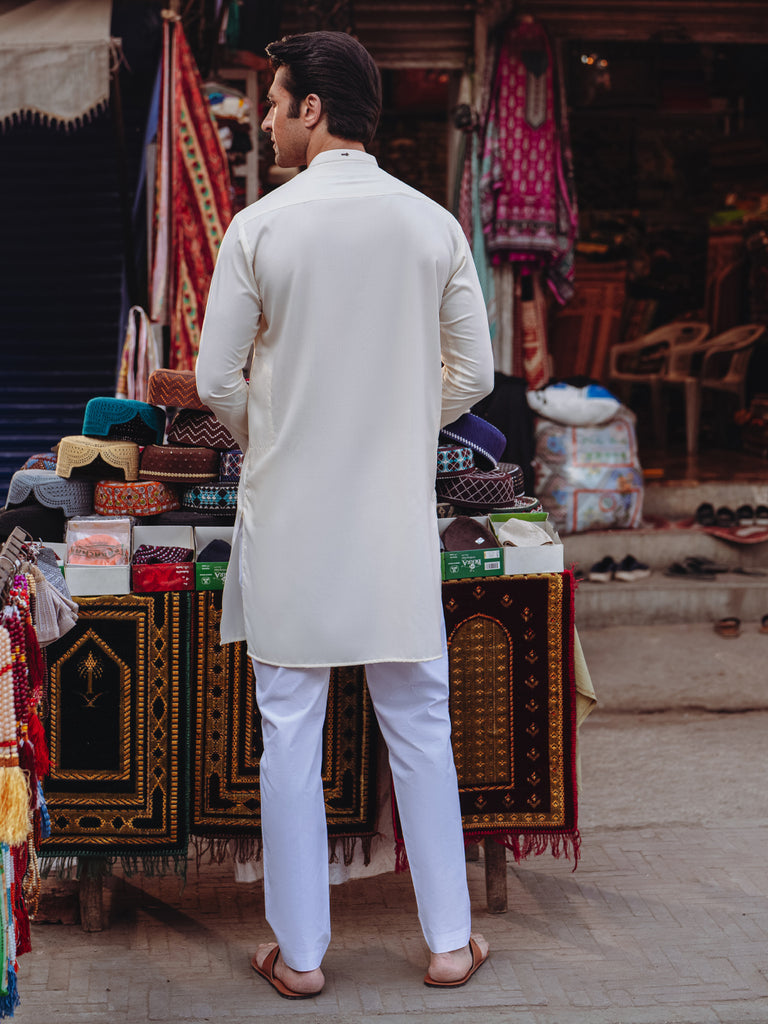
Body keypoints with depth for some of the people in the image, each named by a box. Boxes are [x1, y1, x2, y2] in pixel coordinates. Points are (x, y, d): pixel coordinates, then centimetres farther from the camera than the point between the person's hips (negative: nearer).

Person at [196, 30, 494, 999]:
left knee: (291, 731, 7)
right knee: (419, 723, 11)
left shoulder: (261, 225, -9)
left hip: (288, 515, -2)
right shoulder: (433, 225, -2)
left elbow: (216, 380, -6)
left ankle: (300, 952, 15)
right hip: (397, 515, 2)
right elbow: (473, 373, 2)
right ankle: (450, 940, 19)